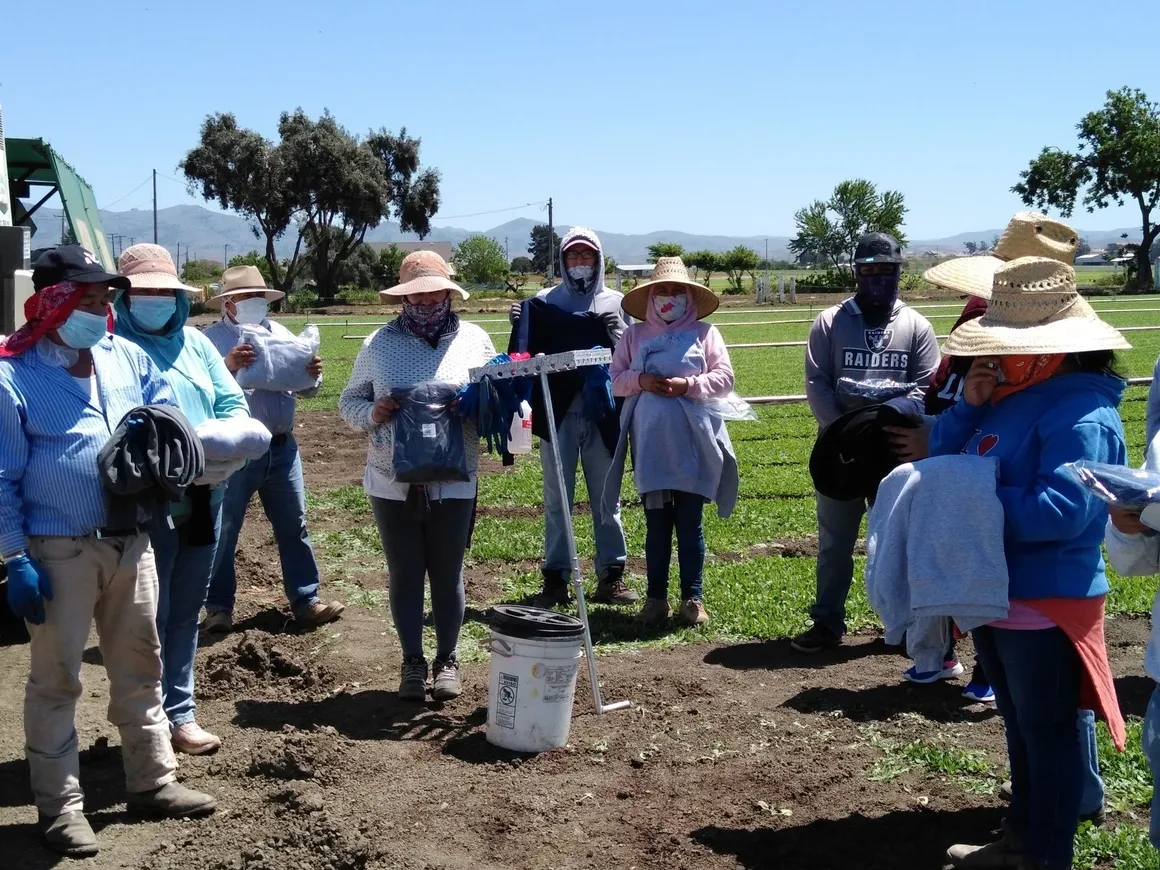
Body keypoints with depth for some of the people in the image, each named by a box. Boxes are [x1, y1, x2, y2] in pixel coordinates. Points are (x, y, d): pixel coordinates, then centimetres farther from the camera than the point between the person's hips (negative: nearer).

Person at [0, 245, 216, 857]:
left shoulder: (127, 357, 6)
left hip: (130, 543, 6)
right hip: (60, 552, -6)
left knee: (139, 667, 14)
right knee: (56, 678, 5)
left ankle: (153, 782, 28)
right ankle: (59, 805, 16)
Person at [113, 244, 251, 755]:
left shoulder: (195, 343, 12)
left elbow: (233, 403, 9)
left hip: (205, 497, 6)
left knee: (186, 611, 15)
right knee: (150, 615, 1)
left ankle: (179, 712, 27)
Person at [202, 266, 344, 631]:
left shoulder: (280, 333, 12)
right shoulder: (211, 338, -5)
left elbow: (305, 389, 14)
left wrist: (313, 375, -8)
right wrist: (227, 366, -32)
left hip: (282, 447, 5)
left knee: (294, 527, 9)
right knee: (223, 531, 5)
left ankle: (306, 602, 17)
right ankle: (219, 607, 16)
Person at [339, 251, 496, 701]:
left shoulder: (474, 339, 4)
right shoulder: (380, 344, 5)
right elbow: (349, 401, 10)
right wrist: (371, 413, -12)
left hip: (453, 482, 0)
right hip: (393, 483, 1)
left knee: (448, 574, 8)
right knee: (404, 574, 8)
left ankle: (447, 660, 23)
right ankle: (412, 663, 21)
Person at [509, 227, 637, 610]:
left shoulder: (615, 302, 8)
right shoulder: (544, 301, 6)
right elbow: (526, 354, 6)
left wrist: (615, 334, -14)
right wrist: (519, 325, -11)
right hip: (558, 410, 0)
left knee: (606, 496, 7)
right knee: (557, 497, 5)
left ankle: (611, 574, 15)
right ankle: (555, 578, 11)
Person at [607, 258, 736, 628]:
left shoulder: (704, 332, 5)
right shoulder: (635, 335, 11)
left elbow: (725, 378, 0)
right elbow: (614, 378, 9)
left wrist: (689, 384, -14)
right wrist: (641, 381, -11)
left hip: (693, 442, -1)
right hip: (650, 442, 2)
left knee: (690, 522, 3)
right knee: (656, 521, 7)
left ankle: (693, 598, 12)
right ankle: (656, 598, 14)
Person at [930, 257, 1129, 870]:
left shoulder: (1082, 415, -21)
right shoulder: (1010, 396, 7)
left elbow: (1060, 512, -31)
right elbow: (944, 460, 8)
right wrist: (969, 405, -8)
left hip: (1046, 605, -9)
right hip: (995, 594, 9)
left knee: (1050, 734, 6)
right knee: (1020, 728, 21)